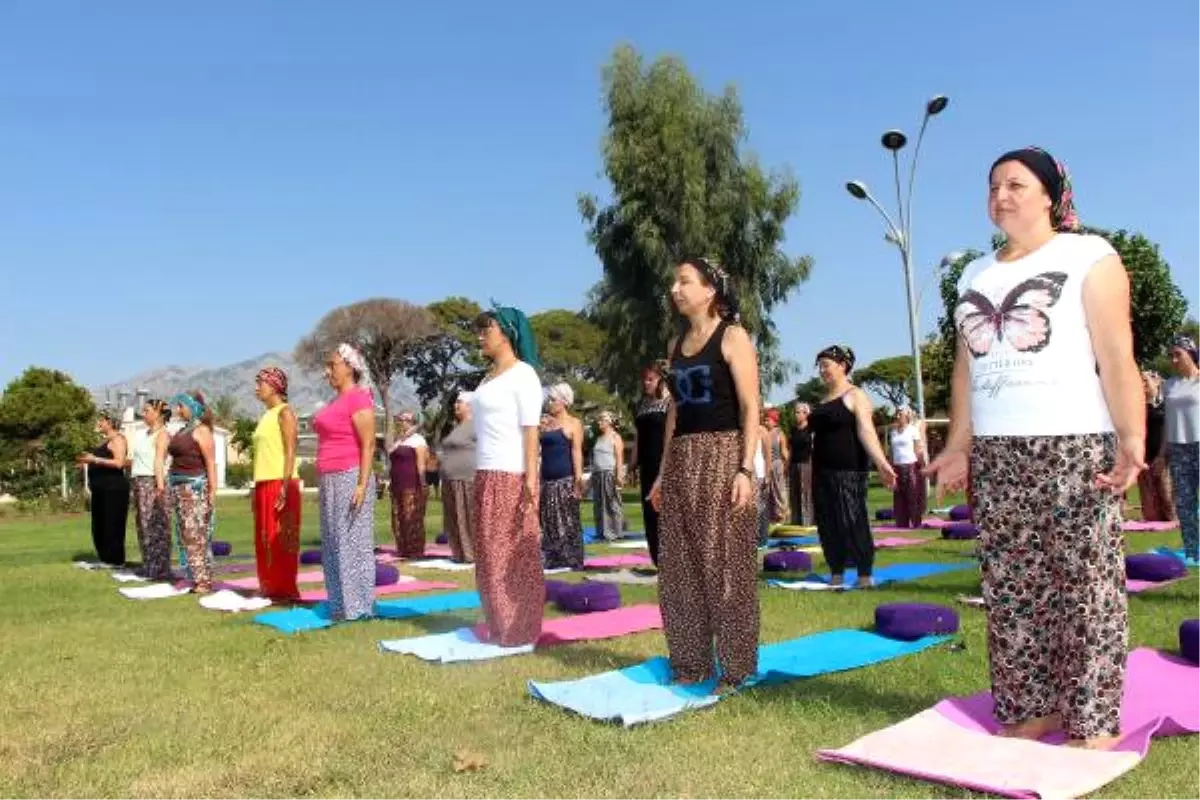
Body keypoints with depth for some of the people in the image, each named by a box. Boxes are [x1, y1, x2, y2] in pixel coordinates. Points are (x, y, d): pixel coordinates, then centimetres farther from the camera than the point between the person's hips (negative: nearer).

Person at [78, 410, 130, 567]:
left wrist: (95, 459, -19)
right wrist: (87, 461, 12)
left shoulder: (117, 438, -8)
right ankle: (105, 559, 18)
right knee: (99, 526, 11)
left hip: (114, 488, -10)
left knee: (112, 525, -7)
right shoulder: (106, 440, 22)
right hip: (101, 489, 10)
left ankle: (116, 561, -2)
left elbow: (119, 463, -20)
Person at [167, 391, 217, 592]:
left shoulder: (201, 430, -8)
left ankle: (204, 581, -7)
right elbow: (176, 457, 17)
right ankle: (192, 577, 15)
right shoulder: (182, 431, 17)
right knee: (184, 534, 9)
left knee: (197, 534, -9)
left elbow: (211, 462, -14)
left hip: (195, 487, -9)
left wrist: (212, 491, -20)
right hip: (179, 487, 9)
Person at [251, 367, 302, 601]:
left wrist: (285, 487, -21)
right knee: (265, 539, 9)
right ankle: (270, 588, 15)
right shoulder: (266, 416, 18)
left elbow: (290, 452, -14)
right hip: (264, 484, 8)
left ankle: (285, 590, -2)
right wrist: (257, 489, 15)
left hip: (280, 483, -8)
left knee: (280, 538, -6)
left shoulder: (284, 412, -6)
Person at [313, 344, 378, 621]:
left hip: (350, 478, -9)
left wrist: (362, 484, -21)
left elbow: (369, 445, -15)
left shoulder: (358, 398, -10)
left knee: (353, 541, -6)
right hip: (331, 481, 9)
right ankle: (342, 605, 15)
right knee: (334, 544, 10)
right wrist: (322, 484, 18)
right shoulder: (335, 401, 18)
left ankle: (358, 605, 0)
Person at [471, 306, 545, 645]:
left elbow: (530, 429, -12)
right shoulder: (489, 377, 16)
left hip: (512, 474, -8)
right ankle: (499, 626, 18)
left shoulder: (522, 373, -5)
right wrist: (480, 476, 9)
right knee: (491, 552, 10)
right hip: (487, 474, 8)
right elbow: (485, 428, 13)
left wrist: (531, 477, -19)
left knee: (515, 553, -3)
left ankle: (520, 629, 4)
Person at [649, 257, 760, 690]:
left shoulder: (733, 336, -3)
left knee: (725, 564, -3)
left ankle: (735, 667, 8)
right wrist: (663, 470, 14)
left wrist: (746, 469, -18)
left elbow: (750, 407, -9)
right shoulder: (677, 343, 15)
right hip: (682, 460, 7)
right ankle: (691, 664, 18)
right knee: (680, 566, 7)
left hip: (722, 456, -7)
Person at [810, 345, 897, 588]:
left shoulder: (855, 395, -5)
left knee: (852, 522, -8)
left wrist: (881, 463, -27)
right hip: (823, 470, 7)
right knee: (827, 524, 7)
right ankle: (836, 574, 15)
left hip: (848, 470, -7)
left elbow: (866, 430, -17)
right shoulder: (825, 399, 17)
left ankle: (865, 576, 0)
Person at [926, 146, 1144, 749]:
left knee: (1085, 583, -3)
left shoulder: (1088, 257, 1)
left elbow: (1117, 356, -8)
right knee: (1011, 586, 7)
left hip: (1074, 448, -5)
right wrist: (958, 445, 9)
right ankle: (1030, 708, 16)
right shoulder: (975, 276, 18)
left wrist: (1131, 439, -18)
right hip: (995, 456, 6)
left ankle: (1095, 721, 6)